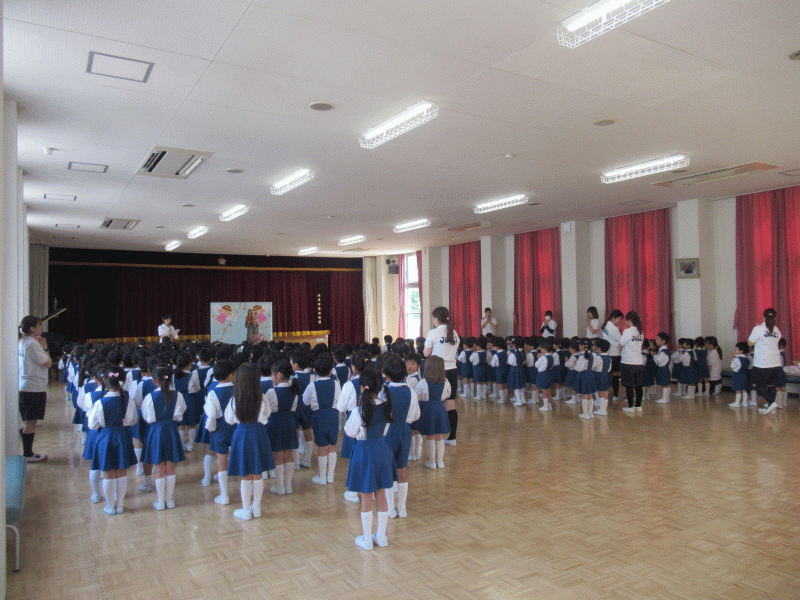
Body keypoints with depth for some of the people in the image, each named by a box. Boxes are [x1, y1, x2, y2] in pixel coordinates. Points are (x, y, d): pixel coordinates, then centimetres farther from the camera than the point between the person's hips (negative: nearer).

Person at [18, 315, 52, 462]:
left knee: (28, 422, 15)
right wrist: (45, 347, -6)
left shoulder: (22, 342, 13)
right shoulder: (33, 344, -16)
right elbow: (48, 363, -14)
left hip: (23, 387, 10)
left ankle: (27, 452, 22)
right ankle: (28, 454, 5)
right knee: (31, 422, -2)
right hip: (34, 388, -10)